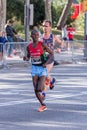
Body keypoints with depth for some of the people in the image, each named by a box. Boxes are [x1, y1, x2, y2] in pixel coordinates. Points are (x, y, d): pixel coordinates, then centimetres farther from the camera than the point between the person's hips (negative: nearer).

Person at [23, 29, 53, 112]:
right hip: (34, 68, 4)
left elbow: (51, 53, -4)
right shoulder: (29, 46, 2)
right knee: (35, 90, 1)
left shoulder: (42, 45, -10)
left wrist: (46, 62, -16)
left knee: (39, 89, -17)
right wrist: (26, 58, -8)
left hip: (42, 68, -4)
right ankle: (43, 105, 17)